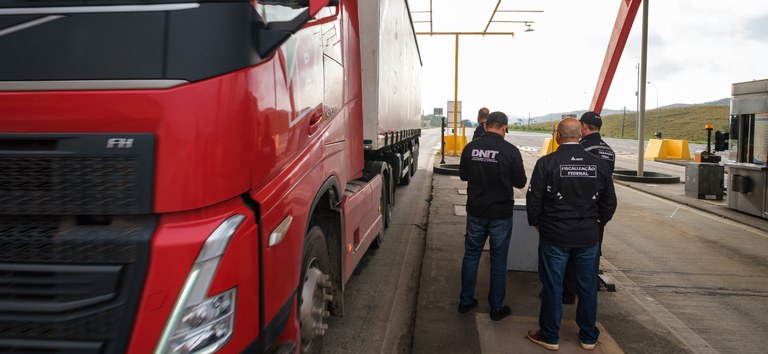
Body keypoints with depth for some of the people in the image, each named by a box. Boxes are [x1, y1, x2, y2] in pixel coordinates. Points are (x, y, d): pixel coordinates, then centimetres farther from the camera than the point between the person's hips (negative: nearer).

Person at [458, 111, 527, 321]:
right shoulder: (510, 151, -16)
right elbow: (520, 182, -6)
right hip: (500, 213, -3)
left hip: (476, 211, 3)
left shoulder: (470, 148, -6)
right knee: (498, 261, 9)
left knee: (471, 256, 15)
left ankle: (466, 301, 24)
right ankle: (496, 307, 19)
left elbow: (463, 175, 8)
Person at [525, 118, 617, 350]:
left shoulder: (546, 163, -13)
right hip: (588, 237, 3)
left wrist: (536, 222, 8)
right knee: (587, 287, 15)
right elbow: (609, 203, 5)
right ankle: (588, 337, 28)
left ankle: (549, 336, 21)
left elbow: (533, 199, -9)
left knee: (552, 286, 8)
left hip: (554, 236, -3)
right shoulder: (599, 165, -2)